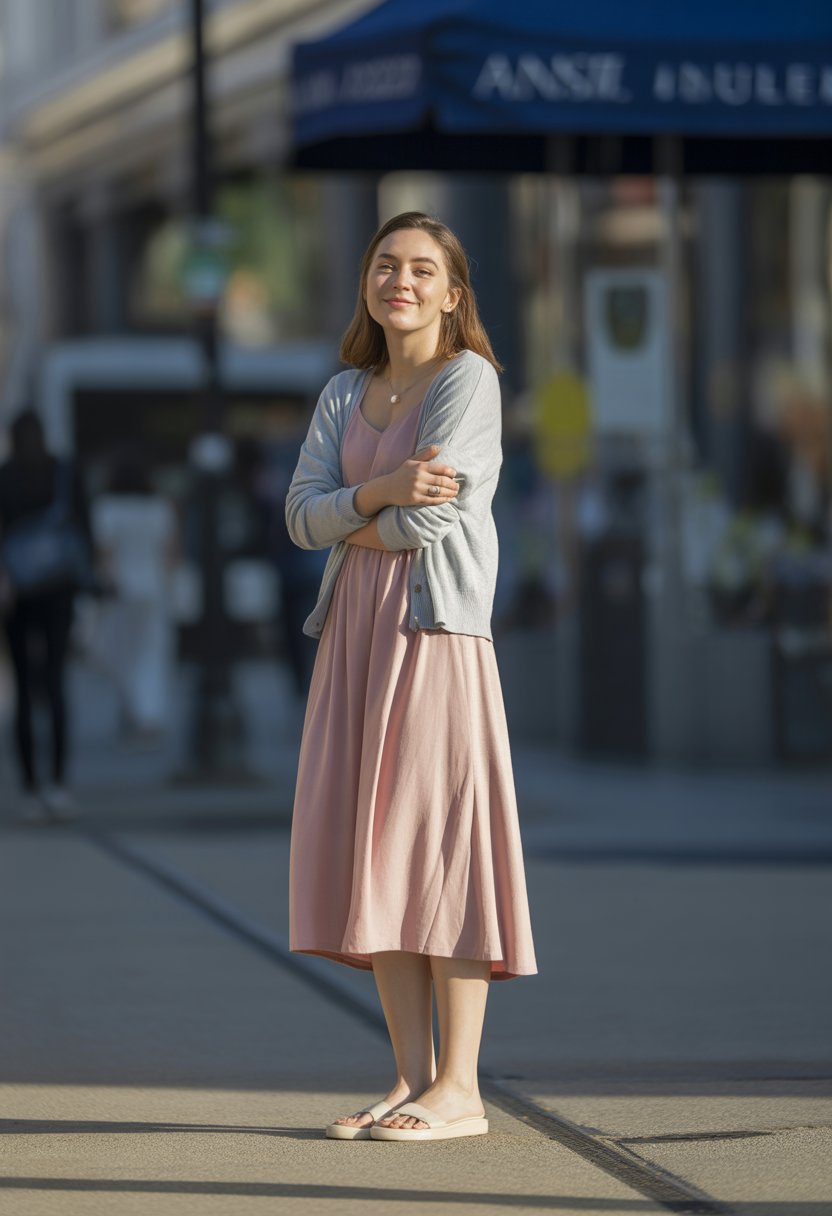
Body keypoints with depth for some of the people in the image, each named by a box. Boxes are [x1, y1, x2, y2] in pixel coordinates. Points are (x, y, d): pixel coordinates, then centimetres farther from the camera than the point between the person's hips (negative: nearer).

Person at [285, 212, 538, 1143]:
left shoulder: (468, 379, -4)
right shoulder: (344, 395, 16)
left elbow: (432, 517, -14)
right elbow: (302, 514, 4)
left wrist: (351, 523, 3)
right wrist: (380, 494, -13)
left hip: (436, 629, -7)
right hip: (354, 631, 7)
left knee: (440, 842, -8)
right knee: (373, 855, 4)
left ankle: (459, 1089, -5)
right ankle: (412, 1078, 8)